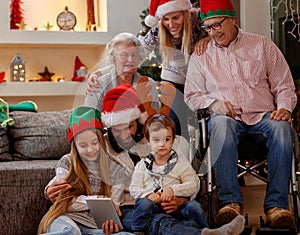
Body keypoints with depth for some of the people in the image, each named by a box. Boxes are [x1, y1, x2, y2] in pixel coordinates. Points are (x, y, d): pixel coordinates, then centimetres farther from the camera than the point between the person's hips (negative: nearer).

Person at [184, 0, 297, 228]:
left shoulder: (262, 45, 15)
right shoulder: (201, 54, 17)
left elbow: (284, 85, 13)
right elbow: (192, 95, 16)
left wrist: (284, 107, -7)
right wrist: (213, 103, -4)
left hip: (263, 115, 1)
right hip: (227, 116, 0)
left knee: (282, 128, -35)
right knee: (221, 125, -38)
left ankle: (276, 204, -34)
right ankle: (229, 201, -39)